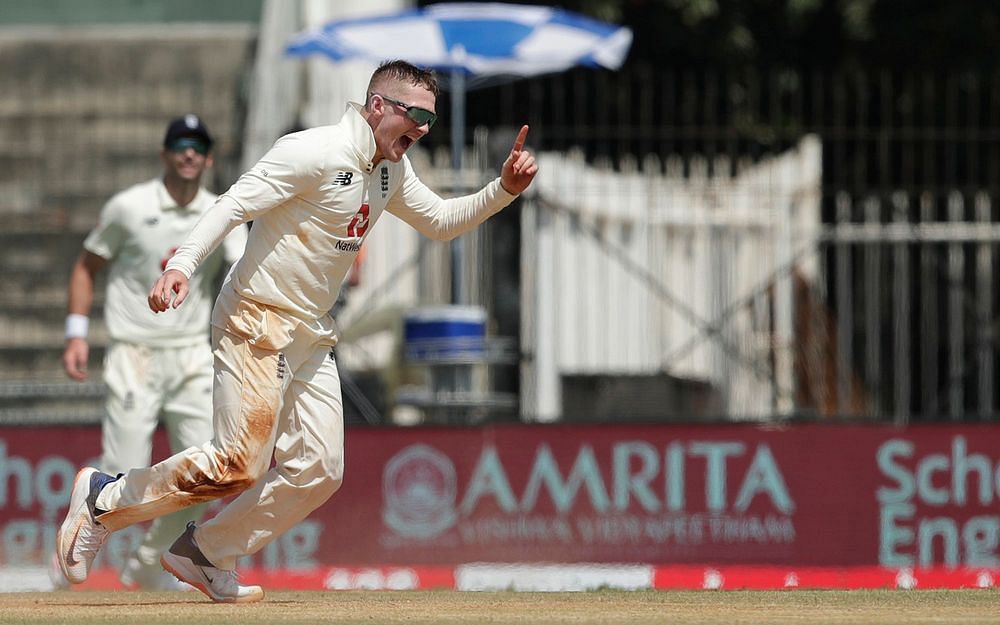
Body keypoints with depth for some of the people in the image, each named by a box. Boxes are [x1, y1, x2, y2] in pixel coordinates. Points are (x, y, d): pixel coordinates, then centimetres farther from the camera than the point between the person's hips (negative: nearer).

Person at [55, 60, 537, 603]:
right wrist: (181, 266, -34)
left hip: (312, 335, 9)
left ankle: (203, 557, 13)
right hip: (257, 323, -9)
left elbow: (441, 221, 23)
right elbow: (235, 205, -21)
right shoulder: (315, 152, -17)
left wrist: (504, 190, 6)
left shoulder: (391, 172, 10)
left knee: (318, 471, 2)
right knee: (239, 466, -15)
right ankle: (104, 498, 2)